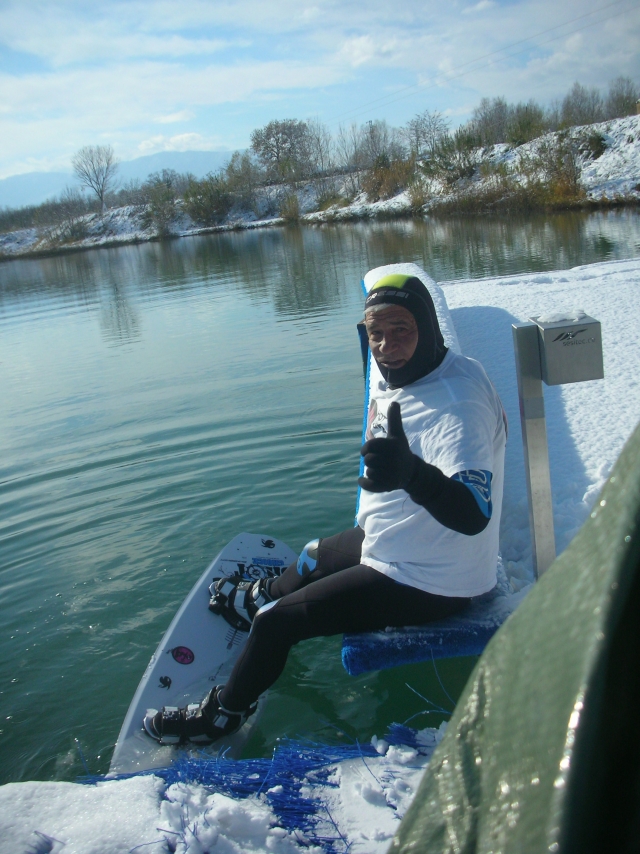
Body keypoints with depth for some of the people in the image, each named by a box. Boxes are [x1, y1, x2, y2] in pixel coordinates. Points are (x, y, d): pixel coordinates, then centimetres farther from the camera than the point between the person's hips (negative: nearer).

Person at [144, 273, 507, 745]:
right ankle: (262, 596, 64)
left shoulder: (458, 402, -31)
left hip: (427, 583, -9)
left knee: (275, 622, -4)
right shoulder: (394, 375, -2)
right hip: (394, 543, 9)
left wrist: (410, 472, -57)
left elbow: (474, 516, -43)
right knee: (314, 558, 30)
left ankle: (222, 714, 21)